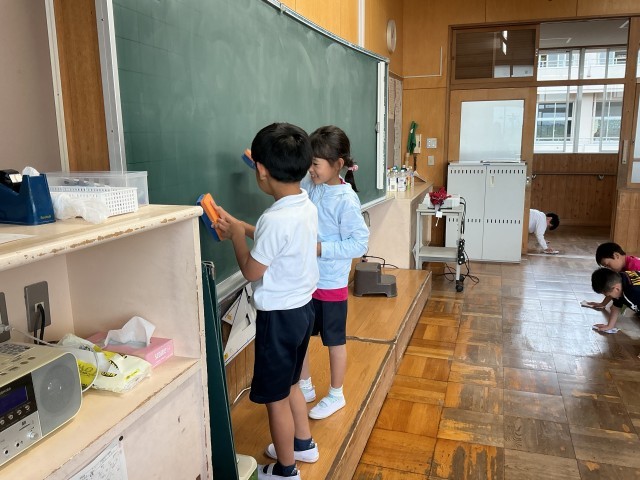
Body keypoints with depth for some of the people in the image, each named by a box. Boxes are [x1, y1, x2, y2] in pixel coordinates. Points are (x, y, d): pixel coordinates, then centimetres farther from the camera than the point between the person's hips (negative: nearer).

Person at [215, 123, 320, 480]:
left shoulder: (275, 219, -27)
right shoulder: (307, 206, 0)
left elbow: (251, 271, -17)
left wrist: (236, 235, -4)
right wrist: (242, 227, 13)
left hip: (279, 316, -9)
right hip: (303, 307, 9)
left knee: (276, 395, 10)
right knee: (289, 383, 27)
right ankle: (304, 444, 45)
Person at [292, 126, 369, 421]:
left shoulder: (346, 200, -21)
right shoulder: (310, 186, -3)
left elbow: (360, 243, -19)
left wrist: (320, 248, -25)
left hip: (330, 284, -6)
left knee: (334, 341, 13)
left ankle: (336, 396, 34)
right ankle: (305, 387, 40)